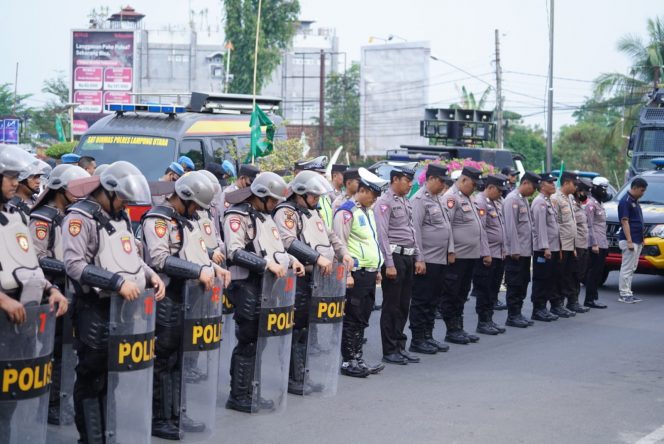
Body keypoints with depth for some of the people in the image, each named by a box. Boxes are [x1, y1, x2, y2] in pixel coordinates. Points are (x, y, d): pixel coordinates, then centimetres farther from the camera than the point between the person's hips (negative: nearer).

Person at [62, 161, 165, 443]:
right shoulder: (81, 217, -12)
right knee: (92, 378, 1)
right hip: (96, 311, -8)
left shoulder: (122, 217, 14)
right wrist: (117, 282, -24)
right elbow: (74, 264, -22)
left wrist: (150, 275, 4)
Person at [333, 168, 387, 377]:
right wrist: (346, 274, -19)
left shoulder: (368, 211, 18)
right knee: (352, 319, -4)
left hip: (369, 273, 9)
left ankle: (357, 358, 19)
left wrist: (377, 269, 23)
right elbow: (340, 244, -16)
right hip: (356, 273, -9)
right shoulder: (346, 211, -11)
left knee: (363, 319, 12)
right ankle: (348, 362, 2)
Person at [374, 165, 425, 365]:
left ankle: (400, 346, 19)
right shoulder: (384, 202, -10)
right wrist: (389, 264, -19)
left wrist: (418, 258, 15)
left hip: (408, 258, 8)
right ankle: (389, 351, 4)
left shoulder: (406, 201, 16)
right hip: (395, 256, -8)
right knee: (391, 306, -2)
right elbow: (382, 234, -15)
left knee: (404, 305, 12)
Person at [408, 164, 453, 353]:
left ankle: (428, 336, 21)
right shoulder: (419, 200, -12)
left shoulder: (437, 199, 17)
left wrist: (450, 250, 15)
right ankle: (417, 340, 4)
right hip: (426, 260, -9)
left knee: (433, 301, 13)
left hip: (440, 259, 9)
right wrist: (419, 259, -19)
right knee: (421, 301, -2)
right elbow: (415, 230, -17)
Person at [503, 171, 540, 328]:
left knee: (523, 284, 11)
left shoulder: (524, 199, 16)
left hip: (525, 250, 9)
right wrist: (515, 250, -19)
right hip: (516, 252, -9)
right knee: (515, 284, -3)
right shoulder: (512, 199, -13)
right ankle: (512, 316, 2)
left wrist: (529, 248, 13)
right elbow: (511, 227, -18)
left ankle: (518, 313, 17)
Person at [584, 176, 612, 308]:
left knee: (598, 272, 9)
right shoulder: (590, 204, -10)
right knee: (594, 271, -8)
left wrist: (605, 242, 18)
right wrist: (594, 244, -19)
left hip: (602, 243, 9)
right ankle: (590, 299, -7)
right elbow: (590, 225, -15)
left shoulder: (598, 203, 19)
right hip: (596, 243, -9)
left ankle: (593, 297, 13)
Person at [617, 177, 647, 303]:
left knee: (632, 268, 11)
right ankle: (624, 294, -3)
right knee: (627, 268, -6)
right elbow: (625, 222, -18)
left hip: (637, 241, 10)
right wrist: (629, 241, -22)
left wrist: (641, 239, 20)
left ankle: (628, 292, 16)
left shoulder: (635, 201, 15)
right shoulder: (625, 201, -13)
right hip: (629, 241, -10)